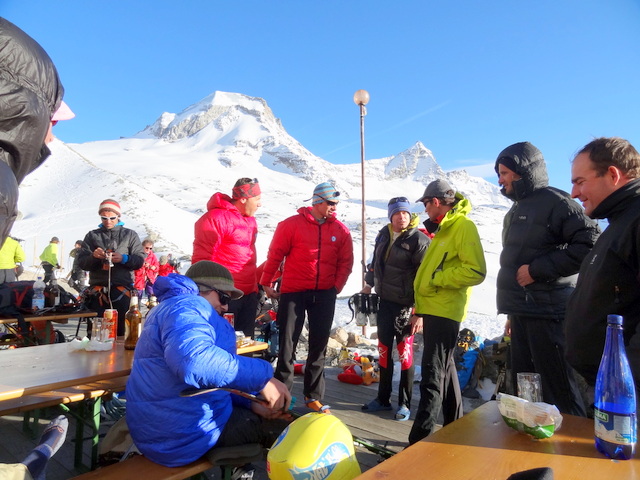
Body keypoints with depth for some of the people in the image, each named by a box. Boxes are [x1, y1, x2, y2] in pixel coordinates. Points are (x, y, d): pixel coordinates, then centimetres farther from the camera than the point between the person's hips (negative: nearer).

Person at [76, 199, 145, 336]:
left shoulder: (130, 235, 12)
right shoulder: (92, 236, 16)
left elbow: (140, 260, 5)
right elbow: (81, 262, 10)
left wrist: (124, 258, -14)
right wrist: (93, 257, -11)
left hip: (122, 290, -1)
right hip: (97, 291, 2)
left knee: (122, 331, -2)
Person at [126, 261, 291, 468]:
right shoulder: (186, 306, -17)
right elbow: (195, 359, -39)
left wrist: (252, 403, 7)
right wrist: (263, 377, -32)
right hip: (182, 432, -11)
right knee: (285, 430, 2)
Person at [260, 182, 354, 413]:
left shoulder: (340, 230, 3)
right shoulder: (292, 225, -6)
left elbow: (346, 262, 9)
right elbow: (275, 255, -1)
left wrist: (337, 286, 2)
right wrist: (267, 283, 1)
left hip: (325, 294, 3)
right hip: (293, 292, -3)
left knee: (318, 346, 9)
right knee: (287, 343, 3)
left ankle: (313, 395, 21)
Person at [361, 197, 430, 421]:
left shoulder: (419, 240, -13)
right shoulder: (384, 234, 8)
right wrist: (369, 284, 23)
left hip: (405, 304, -6)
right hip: (385, 300, 7)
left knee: (404, 351, 1)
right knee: (384, 349, 13)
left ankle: (405, 403, 17)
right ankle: (383, 398, 27)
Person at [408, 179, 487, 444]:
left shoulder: (464, 226, -11)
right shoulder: (442, 229, 18)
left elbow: (476, 271, -22)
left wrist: (436, 278, -16)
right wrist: (419, 309, 18)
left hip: (445, 312, -10)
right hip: (432, 311, 10)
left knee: (432, 376, -8)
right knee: (445, 369, 18)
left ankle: (419, 440, -3)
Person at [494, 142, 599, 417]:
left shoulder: (553, 201, -8)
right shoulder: (517, 210, 20)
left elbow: (589, 244, -19)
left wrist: (538, 269, -17)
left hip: (548, 313, -9)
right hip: (524, 314, 9)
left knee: (560, 394, -4)